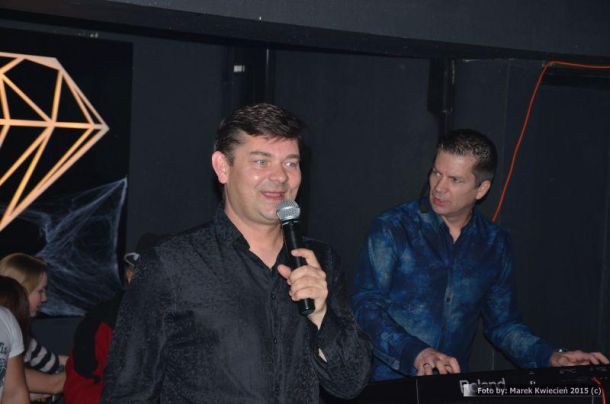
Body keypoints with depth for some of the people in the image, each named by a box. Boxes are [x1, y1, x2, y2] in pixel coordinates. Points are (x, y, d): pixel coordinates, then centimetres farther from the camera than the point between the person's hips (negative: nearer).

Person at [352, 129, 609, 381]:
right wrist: (416, 353, -24)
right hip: (387, 383, -3)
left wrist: (552, 358, 3)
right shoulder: (392, 229, -3)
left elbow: (502, 323, 19)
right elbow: (365, 307, -9)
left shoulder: (495, 244, 10)